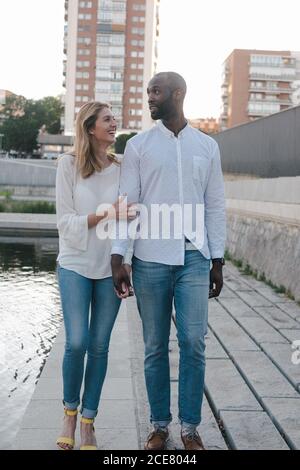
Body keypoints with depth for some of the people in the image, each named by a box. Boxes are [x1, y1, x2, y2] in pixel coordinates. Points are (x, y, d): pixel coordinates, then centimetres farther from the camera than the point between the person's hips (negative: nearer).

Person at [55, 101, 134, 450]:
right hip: (75, 264, -2)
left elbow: (130, 216, 7)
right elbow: (66, 221, -7)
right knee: (77, 343, -8)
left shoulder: (122, 167, 4)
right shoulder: (69, 164, -4)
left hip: (110, 267, 2)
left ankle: (88, 421, 18)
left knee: (99, 346, 4)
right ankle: (70, 411, 18)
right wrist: (103, 215, -20)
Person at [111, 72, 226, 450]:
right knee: (155, 347, 6)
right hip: (150, 260, 0)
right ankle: (160, 424, 20)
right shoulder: (138, 146, 4)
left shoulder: (207, 146, 9)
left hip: (194, 258, 1)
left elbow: (215, 206, 9)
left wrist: (217, 262, 6)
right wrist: (117, 258, -9)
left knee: (193, 343, -3)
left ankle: (190, 427, 13)